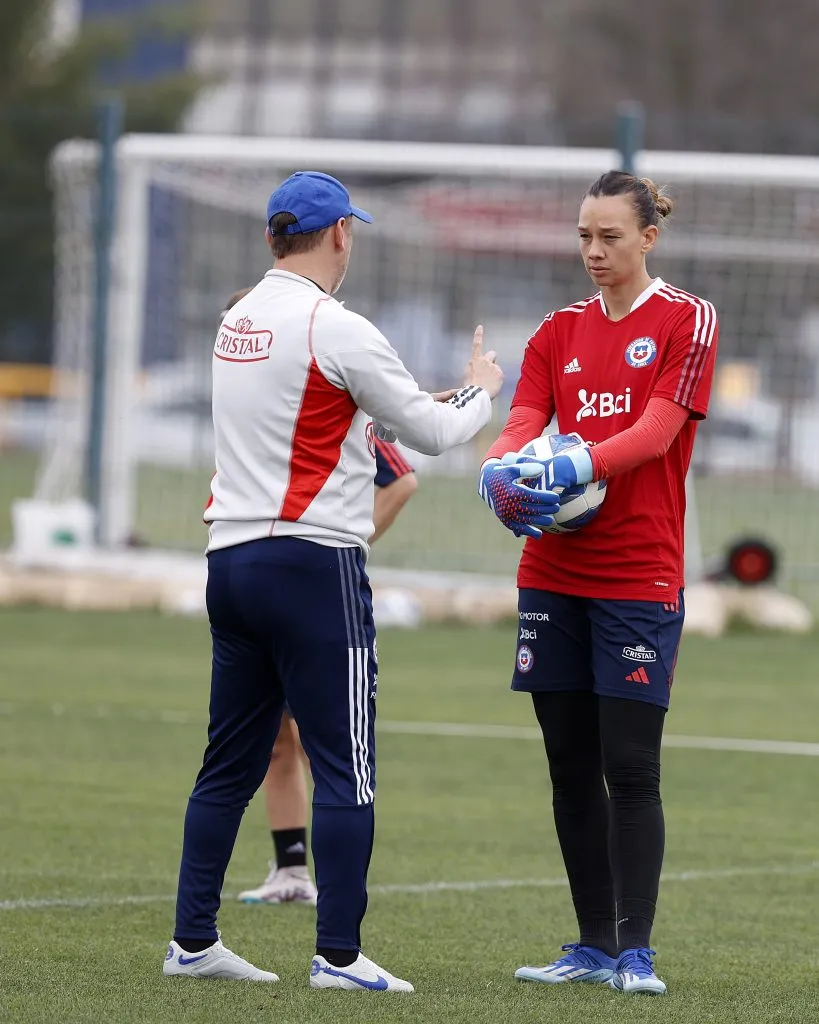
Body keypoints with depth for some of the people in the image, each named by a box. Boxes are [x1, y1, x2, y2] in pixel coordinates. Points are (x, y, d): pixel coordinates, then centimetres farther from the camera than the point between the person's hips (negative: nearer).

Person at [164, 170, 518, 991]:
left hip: (231, 556, 8)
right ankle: (338, 955, -5)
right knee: (344, 768, -3)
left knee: (231, 762, 12)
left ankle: (192, 941, 13)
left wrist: (422, 401, 25)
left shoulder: (237, 322, 11)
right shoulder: (335, 330, -11)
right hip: (313, 562, -8)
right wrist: (480, 393, 17)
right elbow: (431, 433, -4)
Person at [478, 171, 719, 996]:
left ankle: (636, 951, -5)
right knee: (571, 765, 6)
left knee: (630, 768, -8)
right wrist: (502, 467, -23)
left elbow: (656, 430, -14)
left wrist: (583, 464, -31)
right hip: (554, 577, 5)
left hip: (639, 578, -5)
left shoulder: (686, 322, -1)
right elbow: (524, 419, -1)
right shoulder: (560, 333, 12)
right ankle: (594, 946, 12)